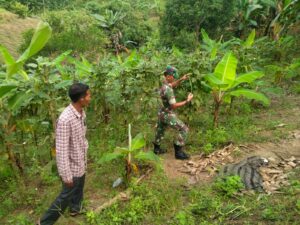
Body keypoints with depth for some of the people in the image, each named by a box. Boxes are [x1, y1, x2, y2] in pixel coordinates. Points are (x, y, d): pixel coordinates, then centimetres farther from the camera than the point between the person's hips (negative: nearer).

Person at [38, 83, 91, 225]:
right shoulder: (65, 119, -33)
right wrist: (66, 175, -22)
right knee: (66, 196, 10)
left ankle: (75, 208, 55)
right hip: (72, 166, -8)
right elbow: (61, 150, -28)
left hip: (81, 163, 8)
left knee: (79, 189, 29)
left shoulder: (81, 113, -4)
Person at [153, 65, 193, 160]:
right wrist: (187, 101, -23)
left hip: (162, 113, 9)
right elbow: (174, 106, -28)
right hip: (168, 115, -9)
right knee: (184, 129, -2)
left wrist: (181, 79, 11)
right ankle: (178, 152, 1)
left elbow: (172, 85, 24)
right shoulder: (168, 89, -28)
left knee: (160, 130, 25)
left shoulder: (163, 84, 1)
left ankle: (157, 148, 43)